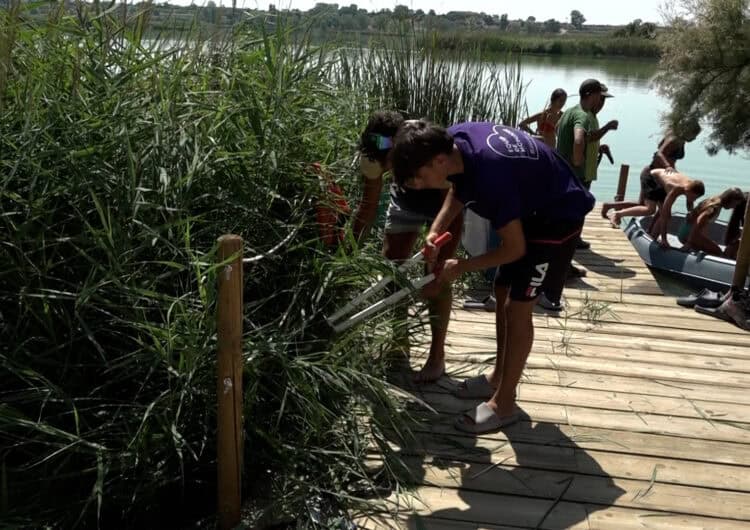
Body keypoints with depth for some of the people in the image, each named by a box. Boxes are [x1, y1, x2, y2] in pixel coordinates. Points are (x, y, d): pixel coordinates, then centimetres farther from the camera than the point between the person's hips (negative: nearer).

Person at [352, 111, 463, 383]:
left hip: (445, 201, -4)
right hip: (405, 199, 5)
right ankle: (399, 344, 17)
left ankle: (437, 356, -1)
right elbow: (368, 205, -14)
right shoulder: (375, 153, -28)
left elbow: (453, 217, -38)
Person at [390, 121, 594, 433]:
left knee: (517, 307, -7)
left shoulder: (490, 174, -38)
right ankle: (500, 376, 29)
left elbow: (514, 248, -27)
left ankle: (504, 404, 4)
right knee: (502, 295, 13)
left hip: (558, 217, -9)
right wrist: (436, 231, -9)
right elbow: (458, 191, 6)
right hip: (529, 209, 9)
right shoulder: (454, 140, -15)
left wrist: (462, 267, -16)